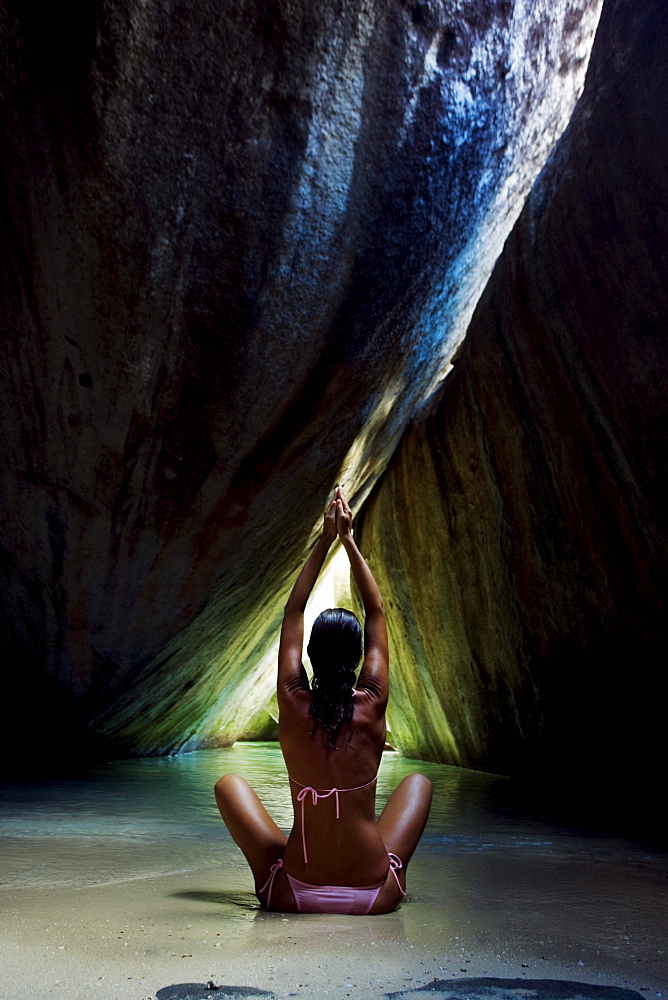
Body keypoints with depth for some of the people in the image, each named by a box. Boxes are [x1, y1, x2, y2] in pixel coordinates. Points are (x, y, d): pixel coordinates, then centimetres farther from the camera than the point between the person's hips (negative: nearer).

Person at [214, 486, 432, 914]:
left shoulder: (294, 705, -11)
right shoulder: (372, 705, -11)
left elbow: (293, 612, 1)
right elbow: (377, 613, 2)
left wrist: (326, 540, 5)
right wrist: (349, 540, 6)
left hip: (292, 894, 0)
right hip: (374, 895, 1)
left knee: (230, 782, 19)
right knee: (418, 781, 24)